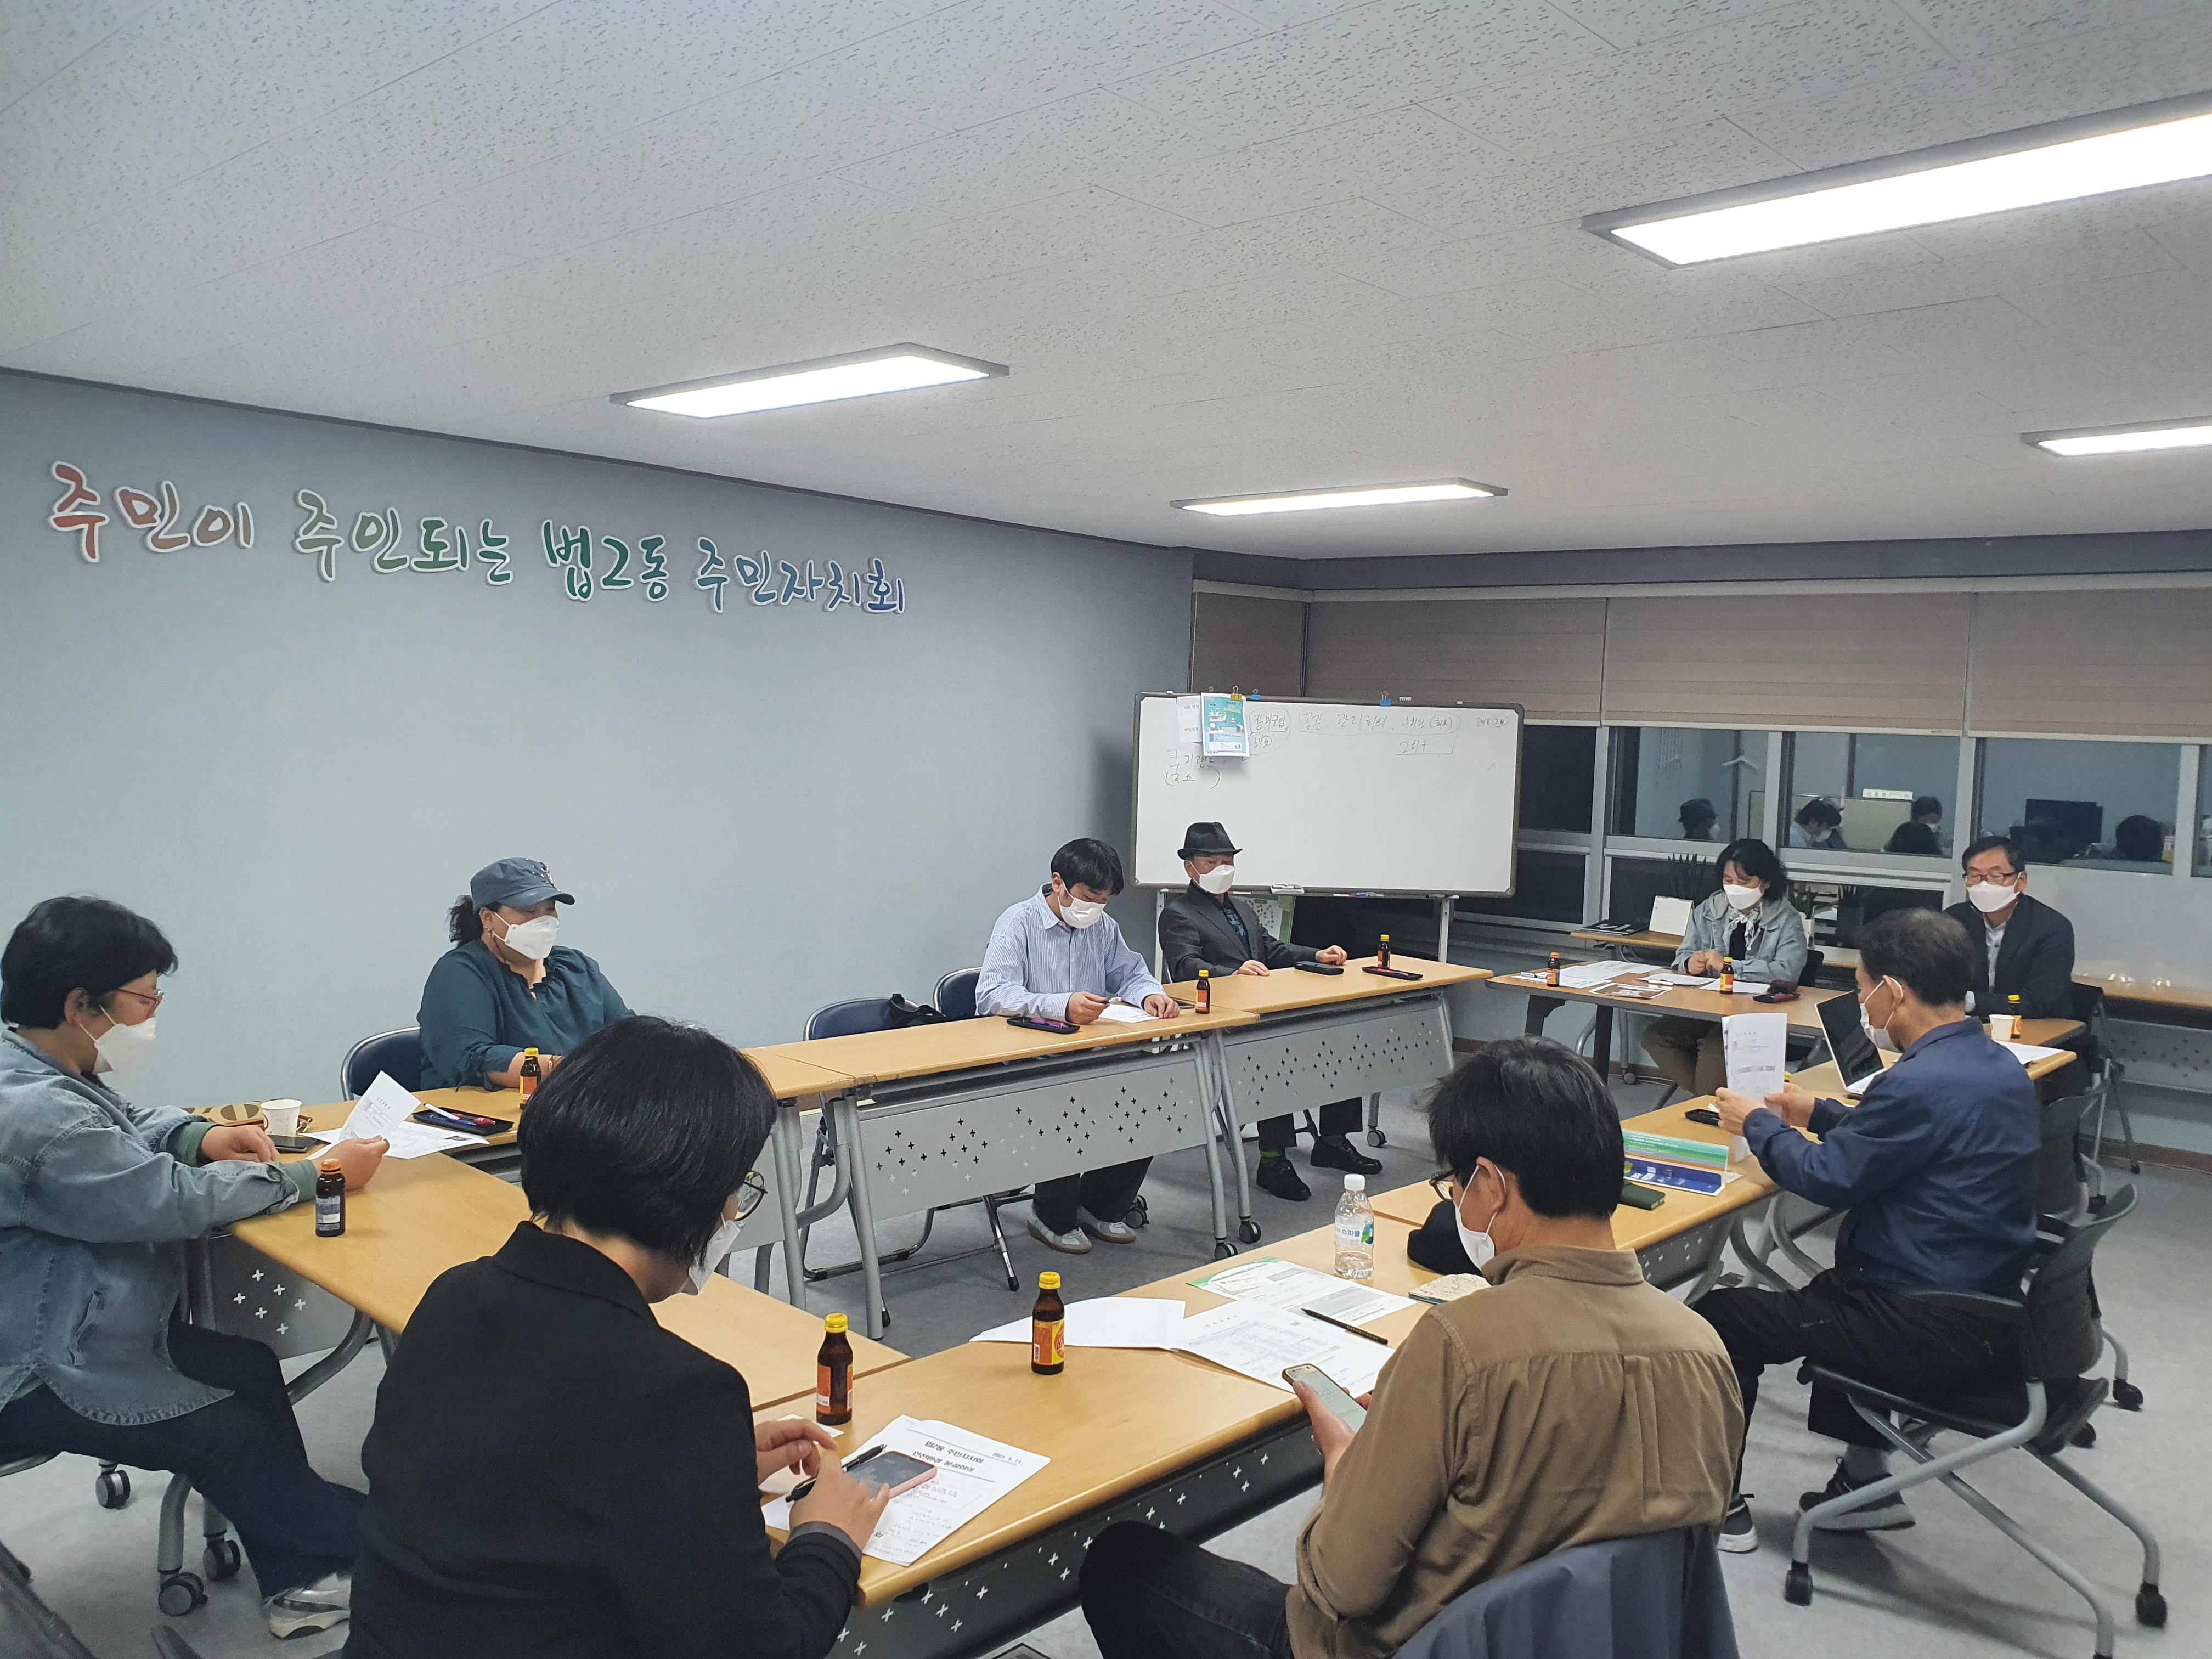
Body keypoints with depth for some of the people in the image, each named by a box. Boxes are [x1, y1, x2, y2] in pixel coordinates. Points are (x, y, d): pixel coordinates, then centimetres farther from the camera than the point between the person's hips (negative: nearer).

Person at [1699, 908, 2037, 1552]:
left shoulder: (1921, 1082, -25)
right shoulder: (1998, 1065, 5)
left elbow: (1829, 1179, -14)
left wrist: (1759, 1125, 2)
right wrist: (1820, 1114, 23)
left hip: (1936, 1336, -10)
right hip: (1990, 1311, 10)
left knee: (1721, 1315, 1)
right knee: (1831, 1287, 34)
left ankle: (1719, 1507, 15)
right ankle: (1867, 1479, 34)